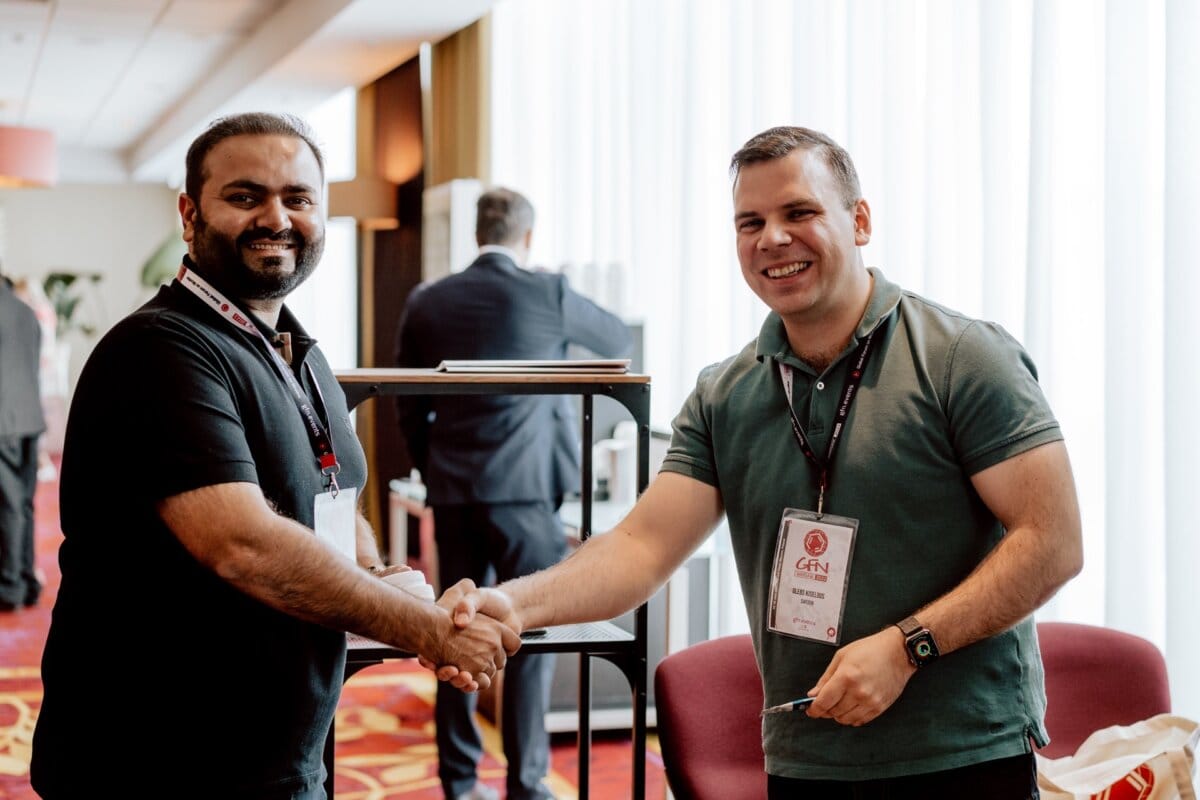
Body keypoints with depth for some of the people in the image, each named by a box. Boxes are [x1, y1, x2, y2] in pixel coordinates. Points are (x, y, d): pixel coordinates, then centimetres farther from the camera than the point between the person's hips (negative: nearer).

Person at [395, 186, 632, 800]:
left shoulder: (426, 303, 4)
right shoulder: (548, 294, -4)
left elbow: (409, 408, 9)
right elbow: (619, 342, 14)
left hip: (452, 495, 4)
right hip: (525, 490, -4)